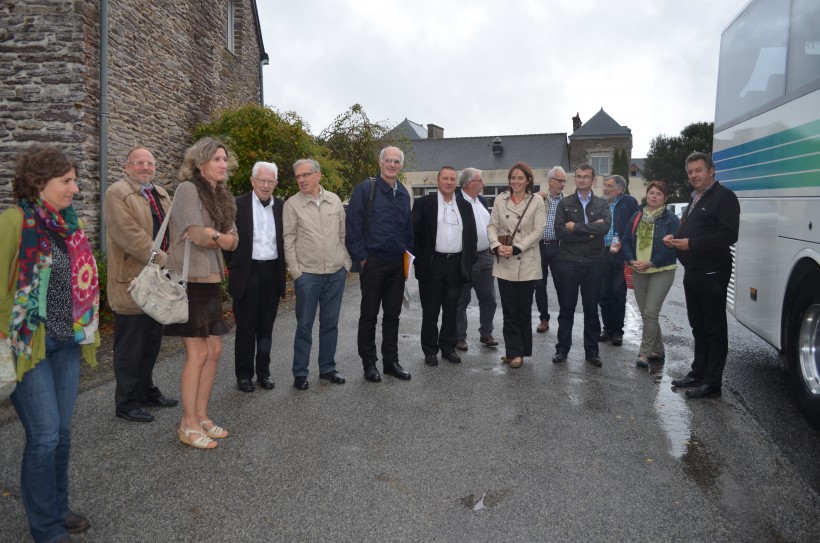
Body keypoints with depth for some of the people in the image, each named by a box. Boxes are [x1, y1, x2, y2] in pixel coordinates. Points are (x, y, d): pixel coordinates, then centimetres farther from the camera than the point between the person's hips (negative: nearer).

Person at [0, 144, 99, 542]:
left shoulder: (69, 223, 7)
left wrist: (88, 330, 13)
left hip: (68, 342, 6)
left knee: (62, 432, 14)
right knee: (45, 435, -1)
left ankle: (57, 508, 32)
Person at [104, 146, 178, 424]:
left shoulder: (162, 195, 16)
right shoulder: (117, 193, -9)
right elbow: (129, 234, -20)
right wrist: (163, 259, -20)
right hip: (132, 283, -8)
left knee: (152, 342, 18)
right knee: (130, 347, 2)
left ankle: (146, 391, 32)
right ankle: (126, 403, 15)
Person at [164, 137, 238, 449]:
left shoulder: (221, 195, 13)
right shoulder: (188, 189, -10)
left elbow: (233, 241, 6)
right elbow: (199, 235, -19)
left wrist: (211, 236, -12)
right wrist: (221, 237, -2)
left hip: (211, 280, 8)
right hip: (190, 280, -8)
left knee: (214, 351, 9)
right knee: (197, 354, -4)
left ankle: (201, 416, 22)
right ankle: (189, 426, 9)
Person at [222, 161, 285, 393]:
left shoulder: (281, 207, 5)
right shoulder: (238, 205, -3)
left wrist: (281, 266, 5)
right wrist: (233, 266, -1)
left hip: (272, 273, 3)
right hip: (247, 273, -2)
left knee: (266, 327, 11)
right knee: (246, 328, 6)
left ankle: (263, 372, 23)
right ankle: (244, 374, 18)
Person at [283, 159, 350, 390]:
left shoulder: (334, 200, 5)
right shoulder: (292, 204, -3)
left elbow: (343, 234, 11)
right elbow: (288, 240, -2)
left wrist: (347, 263, 6)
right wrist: (295, 271, -6)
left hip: (336, 273, 3)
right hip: (307, 274, -3)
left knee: (330, 323, 11)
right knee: (304, 325, 4)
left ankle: (327, 369, 24)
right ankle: (300, 373, 16)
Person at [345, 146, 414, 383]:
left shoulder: (404, 194, 10)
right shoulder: (366, 188, -7)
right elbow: (352, 225, -9)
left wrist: (409, 252, 8)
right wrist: (361, 257, -11)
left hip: (396, 264, 5)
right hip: (373, 262, -5)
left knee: (392, 315, 12)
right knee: (369, 315, 5)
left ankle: (391, 361, 23)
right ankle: (369, 363, 16)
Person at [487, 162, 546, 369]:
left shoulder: (537, 201, 1)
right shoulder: (500, 199, 7)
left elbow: (538, 230, -5)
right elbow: (492, 226, 4)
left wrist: (516, 248, -15)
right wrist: (496, 246, -14)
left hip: (527, 263, -1)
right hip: (504, 263, 2)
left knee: (524, 309, 6)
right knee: (509, 310, 3)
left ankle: (521, 350, 18)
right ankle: (514, 352, 10)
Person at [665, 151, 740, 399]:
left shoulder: (724, 197, -10)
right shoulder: (695, 198, 19)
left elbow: (727, 236, -21)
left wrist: (691, 244, -23)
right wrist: (675, 238, 8)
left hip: (712, 274, -9)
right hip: (693, 272, 9)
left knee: (714, 329, -1)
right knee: (698, 326, 17)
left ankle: (712, 383, 5)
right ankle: (698, 373, 28)